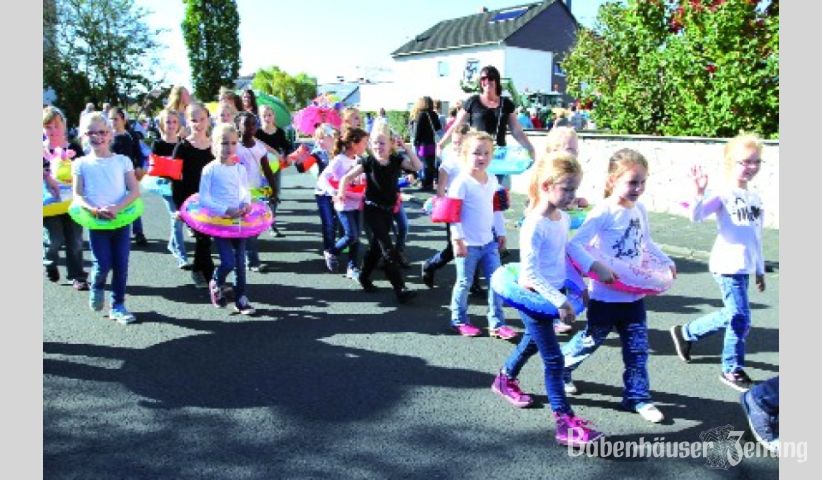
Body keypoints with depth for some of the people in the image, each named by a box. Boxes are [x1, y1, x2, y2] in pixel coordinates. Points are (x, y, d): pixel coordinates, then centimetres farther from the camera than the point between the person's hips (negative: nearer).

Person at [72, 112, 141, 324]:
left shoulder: (122, 160, 2)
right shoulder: (81, 164, 2)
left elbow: (134, 191, -3)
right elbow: (78, 196, -1)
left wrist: (116, 208, -19)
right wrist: (94, 209, -20)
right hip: (96, 222, -1)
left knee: (121, 265, 3)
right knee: (104, 264, -4)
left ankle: (118, 306, 16)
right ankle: (96, 288, 29)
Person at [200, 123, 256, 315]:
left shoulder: (240, 169, 5)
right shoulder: (210, 169, -8)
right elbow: (204, 199, -11)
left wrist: (246, 204, -10)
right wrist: (225, 210, -21)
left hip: (238, 220, 4)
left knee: (240, 262, 8)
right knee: (229, 262, -10)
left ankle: (241, 299, 19)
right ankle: (216, 283, 22)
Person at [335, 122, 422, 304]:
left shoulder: (396, 160, -3)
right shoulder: (368, 161, -11)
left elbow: (418, 166, -14)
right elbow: (347, 177, -8)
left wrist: (405, 147, -18)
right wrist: (341, 193, -26)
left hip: (388, 209, 4)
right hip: (372, 209, -4)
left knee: (376, 245, 15)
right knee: (388, 249, -9)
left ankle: (364, 277, 36)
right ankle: (400, 289, -9)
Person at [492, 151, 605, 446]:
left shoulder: (563, 218, 0)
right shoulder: (534, 225, -25)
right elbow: (530, 272, -27)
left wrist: (579, 285, 13)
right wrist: (560, 301, -28)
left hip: (553, 295, 8)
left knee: (532, 343, 26)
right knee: (553, 360, -3)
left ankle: (505, 380, 50)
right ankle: (565, 424, 6)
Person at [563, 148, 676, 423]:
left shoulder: (640, 210, 3)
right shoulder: (604, 213, -20)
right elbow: (574, 245, -27)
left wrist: (666, 262, 18)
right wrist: (595, 268, -37)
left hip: (633, 294, 6)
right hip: (605, 296, -6)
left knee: (638, 349, 10)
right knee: (590, 341, 14)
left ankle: (638, 397, 23)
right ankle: (560, 368, 38)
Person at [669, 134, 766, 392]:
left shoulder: (755, 198, 12)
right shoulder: (723, 194, -9)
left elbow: (757, 237, 18)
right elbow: (696, 216, -23)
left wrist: (760, 269, 21)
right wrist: (700, 192, -40)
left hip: (745, 266, 8)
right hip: (727, 265, -8)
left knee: (732, 315, 16)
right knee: (740, 318, -4)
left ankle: (686, 332, 35)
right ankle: (733, 370, 13)